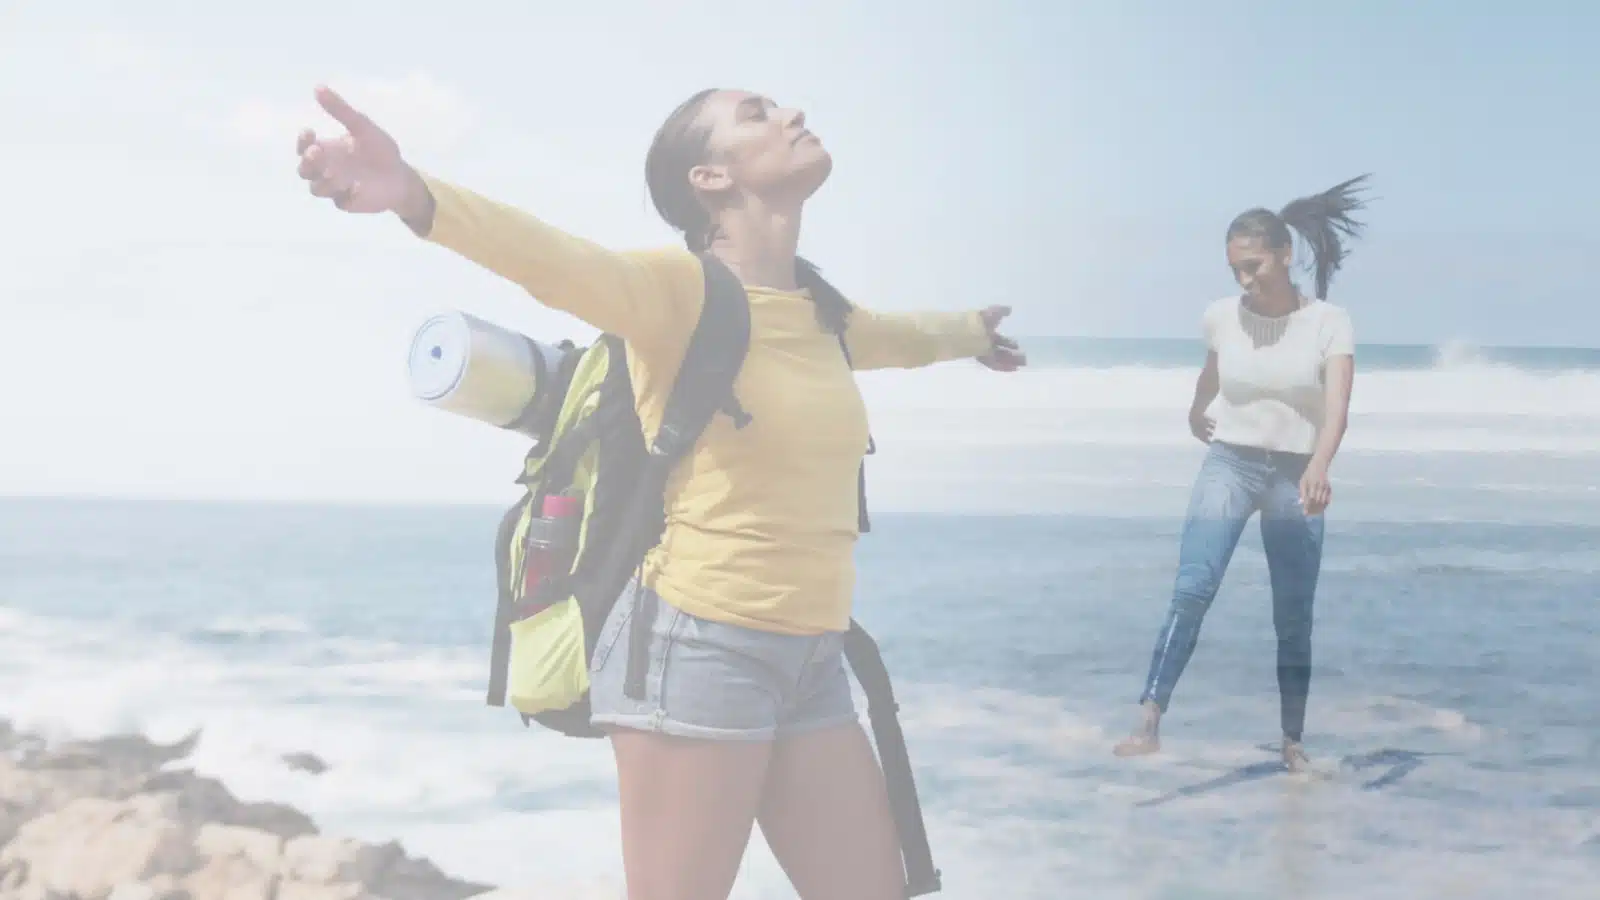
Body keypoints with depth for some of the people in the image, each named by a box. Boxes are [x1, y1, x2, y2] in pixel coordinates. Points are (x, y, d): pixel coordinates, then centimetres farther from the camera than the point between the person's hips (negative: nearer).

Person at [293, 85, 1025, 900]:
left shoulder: (820, 313, 13)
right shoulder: (682, 287, -9)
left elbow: (900, 336, 36)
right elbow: (557, 262, -29)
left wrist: (969, 331, 58)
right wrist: (415, 195, -48)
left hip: (811, 662, 7)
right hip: (698, 646, -7)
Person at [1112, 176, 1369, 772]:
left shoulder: (1329, 322, -11)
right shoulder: (1221, 317, -3)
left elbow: (1337, 405, -24)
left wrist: (1319, 468, -41)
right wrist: (1195, 414, 36)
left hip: (1295, 474, 0)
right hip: (1228, 463, 1)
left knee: (1294, 618, 6)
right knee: (1192, 589, -17)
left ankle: (1293, 740, 18)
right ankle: (1149, 724, -23)